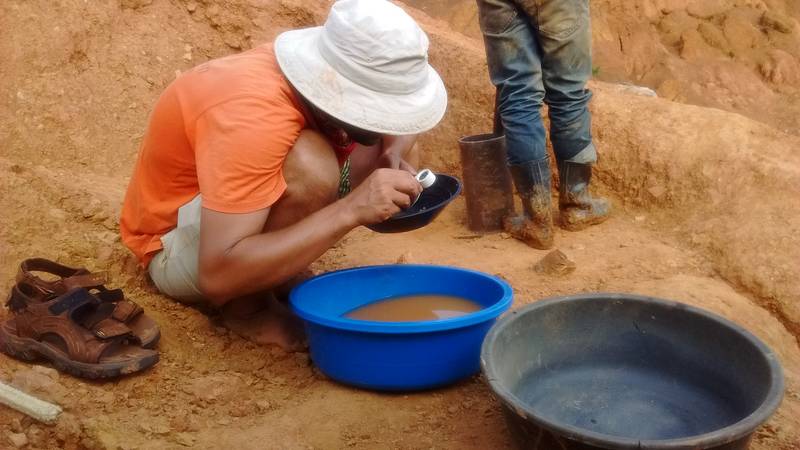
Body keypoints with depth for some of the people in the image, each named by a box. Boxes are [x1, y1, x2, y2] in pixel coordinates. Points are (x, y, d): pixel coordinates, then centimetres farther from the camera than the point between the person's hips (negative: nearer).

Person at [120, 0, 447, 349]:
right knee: (309, 168, -36)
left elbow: (398, 127, 7)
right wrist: (350, 210, -42)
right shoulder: (254, 115, -36)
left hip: (244, 215, 8)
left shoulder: (321, 78, -13)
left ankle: (277, 267, 1)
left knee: (399, 152, 2)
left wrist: (395, 157, -17)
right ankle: (246, 308, -12)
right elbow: (218, 273, -42)